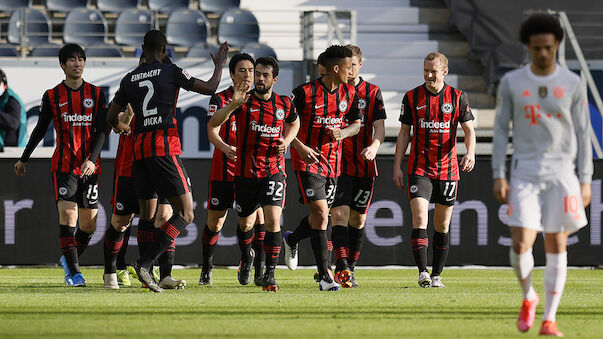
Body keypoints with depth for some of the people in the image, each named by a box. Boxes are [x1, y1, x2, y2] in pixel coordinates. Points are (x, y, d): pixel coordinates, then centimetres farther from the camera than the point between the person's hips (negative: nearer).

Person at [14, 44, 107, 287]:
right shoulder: (52, 96, 4)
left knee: (89, 222, 2)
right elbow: (40, 130, 14)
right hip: (63, 165, -2)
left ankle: (68, 259, 28)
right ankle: (73, 271, -18)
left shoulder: (96, 94, 6)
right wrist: (24, 159, 20)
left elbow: (101, 130, 1)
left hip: (90, 167, 2)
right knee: (68, 212, -19)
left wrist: (92, 159, -14)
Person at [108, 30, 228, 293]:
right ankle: (145, 263, -20)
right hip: (165, 148, -6)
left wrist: (122, 128, 42)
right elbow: (210, 88, 4)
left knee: (147, 215, 13)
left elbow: (112, 117, 19)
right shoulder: (171, 72, -1)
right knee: (185, 214, -5)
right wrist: (220, 65, 22)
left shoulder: (129, 79, 13)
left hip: (139, 150, 6)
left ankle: (146, 274, 7)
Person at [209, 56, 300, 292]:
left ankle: (269, 275, -12)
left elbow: (294, 123, 25)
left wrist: (286, 141, 4)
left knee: (272, 220, -17)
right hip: (246, 172, 0)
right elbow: (214, 123, -17)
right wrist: (234, 104, -32)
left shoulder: (284, 104, 2)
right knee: (245, 224, 12)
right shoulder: (244, 101, -6)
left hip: (274, 171, 0)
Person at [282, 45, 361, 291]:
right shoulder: (305, 92, -13)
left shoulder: (349, 93, 3)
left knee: (320, 215, 13)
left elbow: (356, 123, 16)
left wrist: (343, 133, -7)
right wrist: (300, 147, -19)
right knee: (320, 215, -14)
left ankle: (292, 239, 47)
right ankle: (324, 277, -14)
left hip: (332, 161, 6)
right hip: (307, 160, -6)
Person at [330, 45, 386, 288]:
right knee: (339, 214, -16)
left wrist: (374, 146, -21)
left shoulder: (372, 92, 4)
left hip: (364, 165, 2)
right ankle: (342, 267, -25)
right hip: (338, 165, -2)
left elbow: (379, 128, -1)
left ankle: (349, 269, 20)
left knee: (358, 219, 8)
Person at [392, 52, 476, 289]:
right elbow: (404, 133, 7)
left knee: (442, 225, 7)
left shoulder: (457, 97, 1)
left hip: (447, 169, 1)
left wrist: (470, 153, -21)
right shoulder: (412, 97, 2)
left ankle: (436, 275, 16)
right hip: (419, 168, -1)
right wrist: (397, 167, 2)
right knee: (419, 218, -15)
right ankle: (423, 273, -19)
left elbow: (469, 129, -1)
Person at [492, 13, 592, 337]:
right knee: (520, 244, -10)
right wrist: (498, 176, -2)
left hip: (562, 173, 0)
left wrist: (585, 181, 0)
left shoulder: (573, 84, 2)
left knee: (556, 246, -1)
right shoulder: (511, 82, 2)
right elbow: (500, 130, 5)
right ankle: (528, 298, 18)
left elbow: (582, 134, 5)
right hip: (525, 173, 0)